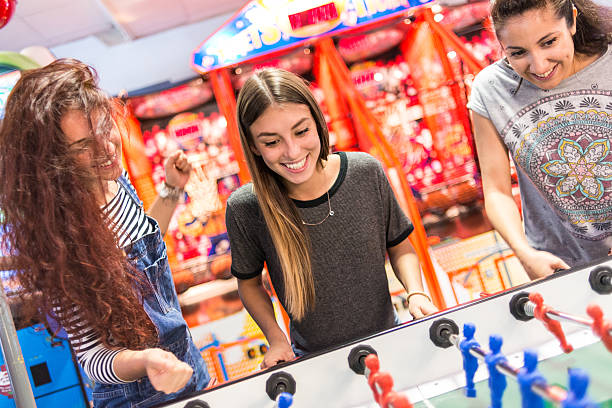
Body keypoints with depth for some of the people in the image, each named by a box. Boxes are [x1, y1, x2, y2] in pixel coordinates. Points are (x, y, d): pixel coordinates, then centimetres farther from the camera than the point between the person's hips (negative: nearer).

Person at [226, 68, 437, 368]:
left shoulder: (366, 172, -14)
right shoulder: (245, 210, -18)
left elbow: (399, 246, 2)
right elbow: (249, 282, 1)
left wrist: (416, 293, -15)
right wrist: (275, 337, -13)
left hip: (386, 338, 1)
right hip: (314, 358, 0)